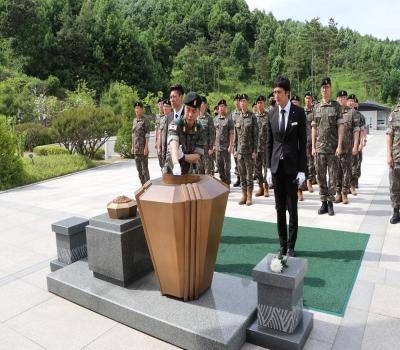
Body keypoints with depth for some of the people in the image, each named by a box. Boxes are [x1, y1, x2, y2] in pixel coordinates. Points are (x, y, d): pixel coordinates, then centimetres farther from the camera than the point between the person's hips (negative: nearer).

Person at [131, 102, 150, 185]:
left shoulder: (145, 120, -6)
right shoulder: (134, 120, 14)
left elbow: (147, 135, -11)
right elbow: (133, 134, 17)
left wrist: (146, 147, -17)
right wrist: (132, 147, 13)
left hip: (143, 149, -7)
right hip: (135, 149, 7)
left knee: (145, 169, -1)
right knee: (139, 169, 11)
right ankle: (143, 185, 20)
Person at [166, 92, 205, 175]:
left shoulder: (200, 130, -8)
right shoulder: (175, 124, -20)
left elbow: (196, 157, -13)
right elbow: (173, 146, -39)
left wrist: (182, 156, -32)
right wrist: (176, 164, -57)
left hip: (188, 173, 3)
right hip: (171, 172, -3)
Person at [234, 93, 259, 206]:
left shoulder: (252, 117, -3)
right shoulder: (237, 118, 10)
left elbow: (256, 135, -5)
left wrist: (254, 150, -9)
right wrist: (235, 149, 9)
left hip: (249, 150, -4)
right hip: (239, 150, 4)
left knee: (249, 173, 1)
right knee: (241, 173, 8)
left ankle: (249, 196, 9)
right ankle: (244, 194, 17)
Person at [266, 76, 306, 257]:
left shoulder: (299, 113, -3)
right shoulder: (272, 114, 6)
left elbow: (303, 142, -4)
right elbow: (269, 142, 9)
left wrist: (302, 170, -8)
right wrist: (268, 167, 4)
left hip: (292, 167, -3)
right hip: (276, 166, 3)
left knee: (292, 208, 2)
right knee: (279, 208, 9)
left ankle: (291, 246, 16)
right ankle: (282, 245, 20)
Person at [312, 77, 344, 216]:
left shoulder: (336, 106, 1)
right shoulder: (316, 108, 9)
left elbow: (340, 127, -3)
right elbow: (314, 128, 10)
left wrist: (339, 146, -10)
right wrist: (313, 146, 4)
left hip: (333, 148, -3)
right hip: (319, 147, 3)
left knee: (332, 175, 2)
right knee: (320, 176, 5)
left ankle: (331, 203, 11)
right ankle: (323, 202, 15)